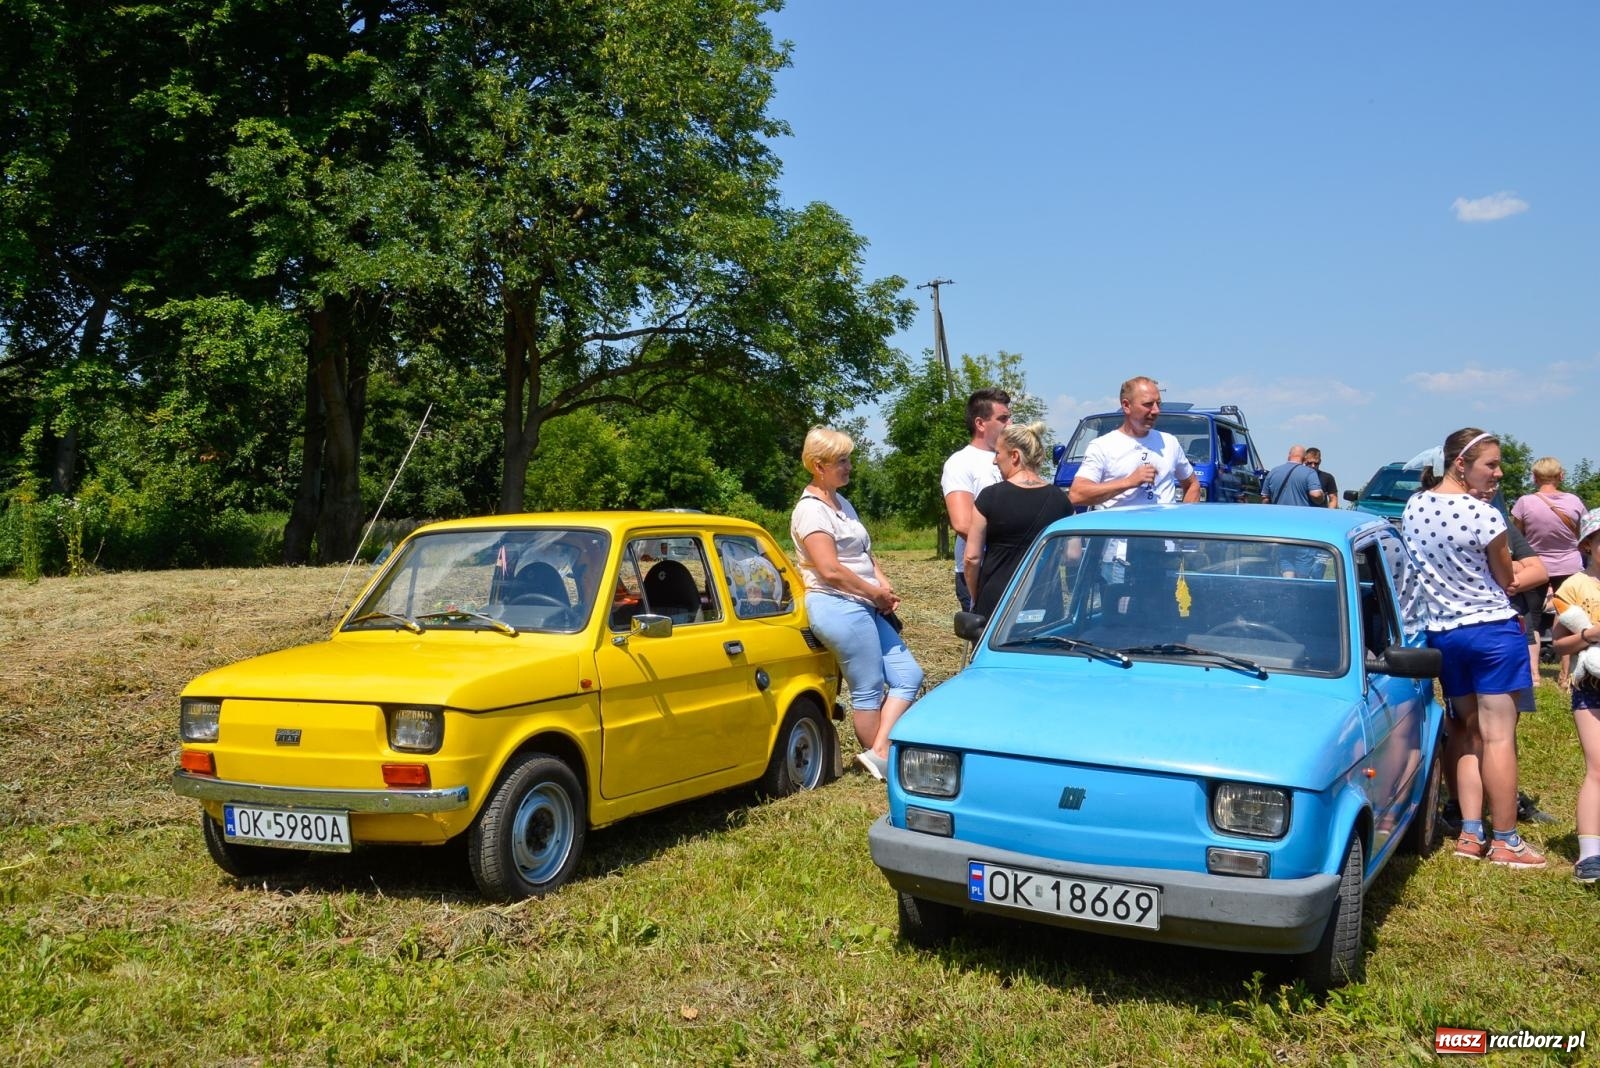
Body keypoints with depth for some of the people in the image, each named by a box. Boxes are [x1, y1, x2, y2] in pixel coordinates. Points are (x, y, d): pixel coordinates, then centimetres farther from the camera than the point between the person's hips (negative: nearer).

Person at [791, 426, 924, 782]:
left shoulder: (842, 503, 18)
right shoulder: (811, 510, -11)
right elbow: (831, 570, -19)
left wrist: (884, 586, 4)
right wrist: (876, 593, -11)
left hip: (864, 608, 10)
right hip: (839, 607, -10)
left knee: (909, 676, 4)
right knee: (869, 691, -3)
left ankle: (878, 753, -1)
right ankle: (881, 757, 9)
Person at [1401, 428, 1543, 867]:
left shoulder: (1413, 507, 2)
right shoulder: (1484, 516, -19)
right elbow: (1505, 579, -5)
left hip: (1442, 632, 7)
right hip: (1493, 630, -7)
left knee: (1466, 730, 16)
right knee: (1498, 735, 1)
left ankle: (1470, 835, 15)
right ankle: (1505, 842, 8)